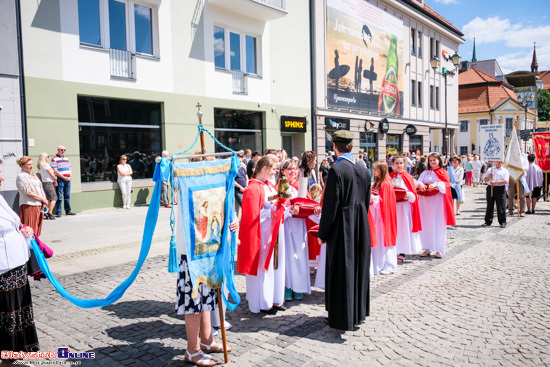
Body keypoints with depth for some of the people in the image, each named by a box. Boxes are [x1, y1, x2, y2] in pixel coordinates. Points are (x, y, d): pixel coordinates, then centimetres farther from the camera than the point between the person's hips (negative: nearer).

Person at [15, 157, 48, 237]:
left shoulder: (34, 176, 19)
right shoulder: (21, 177, -5)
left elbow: (41, 189, 16)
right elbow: (28, 192, -13)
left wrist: (44, 203, 1)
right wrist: (43, 199, -9)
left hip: (39, 206, 7)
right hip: (28, 206, -7)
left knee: (36, 231, 9)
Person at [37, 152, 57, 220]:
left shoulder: (40, 166, 16)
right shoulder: (46, 164, -12)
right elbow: (52, 174, -11)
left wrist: (54, 178, 3)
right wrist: (55, 181, 4)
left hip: (44, 183, 9)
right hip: (48, 183, -9)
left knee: (48, 199, 12)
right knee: (54, 198, -7)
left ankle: (46, 214, 11)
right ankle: (50, 213, -13)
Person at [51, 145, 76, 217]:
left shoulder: (66, 158, 18)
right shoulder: (54, 159, -3)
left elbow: (70, 169, 19)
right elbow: (55, 170, -11)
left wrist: (70, 176, 1)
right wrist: (64, 177, -15)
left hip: (67, 179, 6)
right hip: (60, 179, -6)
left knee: (67, 195, 9)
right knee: (59, 196, -5)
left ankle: (68, 211, 15)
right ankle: (59, 212, -2)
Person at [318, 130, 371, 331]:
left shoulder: (336, 170, -16)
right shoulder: (363, 170, 6)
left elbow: (330, 204, -16)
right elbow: (366, 201, 12)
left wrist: (322, 233, -8)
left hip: (342, 227, -7)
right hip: (361, 225, 7)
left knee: (341, 271, 3)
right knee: (359, 267, 16)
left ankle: (342, 318, 13)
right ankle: (358, 312, 30)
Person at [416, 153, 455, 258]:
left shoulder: (443, 172, 6)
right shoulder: (425, 173, 14)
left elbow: (445, 184, -9)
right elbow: (419, 181, 0)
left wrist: (436, 184, -28)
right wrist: (420, 184, -24)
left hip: (438, 200, -3)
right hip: (425, 201, 3)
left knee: (439, 224, -3)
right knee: (426, 224, 3)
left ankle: (439, 249, 1)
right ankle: (427, 248, 9)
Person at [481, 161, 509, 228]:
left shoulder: (505, 171, 6)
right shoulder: (490, 169, 16)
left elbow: (506, 181, -8)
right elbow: (485, 180, 13)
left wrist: (496, 183, -18)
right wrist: (489, 176, -8)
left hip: (500, 189, -3)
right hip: (490, 188, 3)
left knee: (501, 207, -3)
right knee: (489, 206, 5)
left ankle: (503, 222, 6)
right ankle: (488, 222, 11)